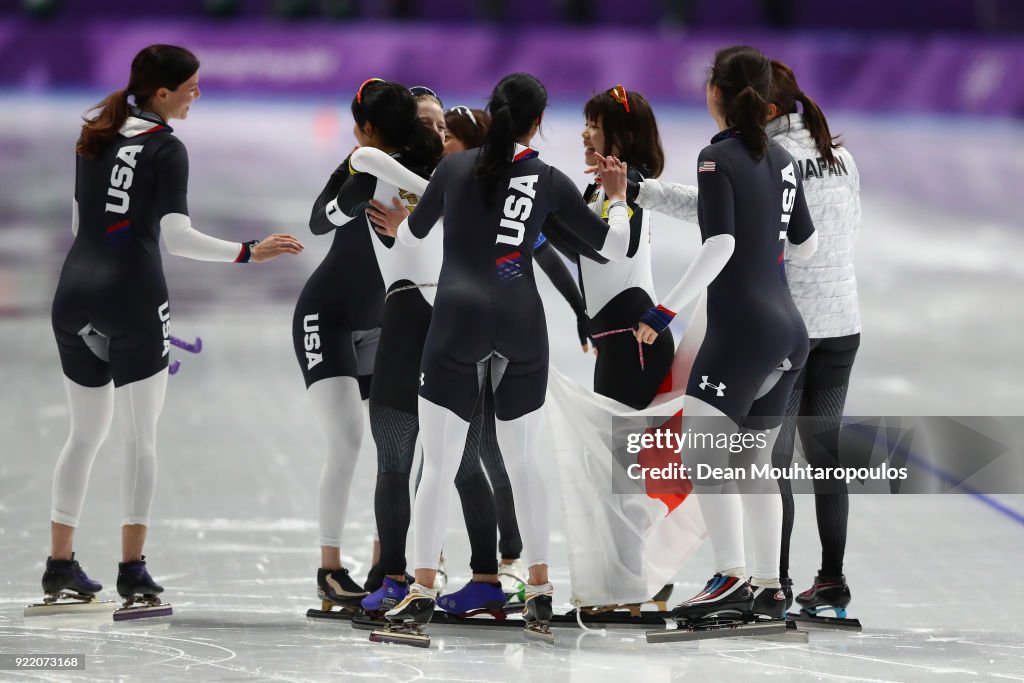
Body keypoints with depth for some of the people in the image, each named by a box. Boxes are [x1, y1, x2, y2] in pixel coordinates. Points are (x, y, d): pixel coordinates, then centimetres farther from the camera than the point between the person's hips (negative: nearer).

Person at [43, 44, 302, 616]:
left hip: (76, 295, 6)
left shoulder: (95, 139, 13)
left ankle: (61, 565, 17)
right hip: (133, 297, -6)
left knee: (86, 434, 16)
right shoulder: (166, 149, -6)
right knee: (142, 436, 0)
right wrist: (249, 253, -19)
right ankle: (133, 570, -5)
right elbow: (176, 236, -16)